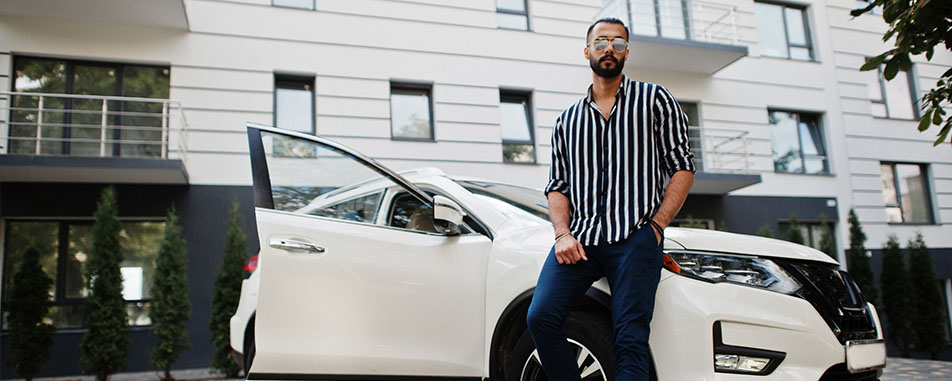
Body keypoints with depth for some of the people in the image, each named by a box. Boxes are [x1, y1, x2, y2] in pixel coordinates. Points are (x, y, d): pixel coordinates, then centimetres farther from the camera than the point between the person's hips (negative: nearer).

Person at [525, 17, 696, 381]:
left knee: (630, 340, -13)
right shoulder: (567, 119, 22)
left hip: (634, 238, -2)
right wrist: (563, 233, -2)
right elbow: (557, 185, 17)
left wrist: (656, 226, -5)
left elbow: (683, 167, 8)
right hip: (579, 238, 3)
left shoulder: (654, 100, 14)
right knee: (540, 318, -16)